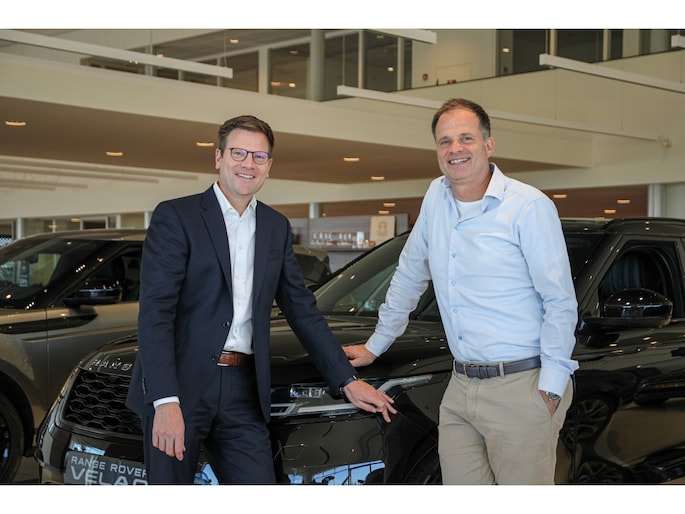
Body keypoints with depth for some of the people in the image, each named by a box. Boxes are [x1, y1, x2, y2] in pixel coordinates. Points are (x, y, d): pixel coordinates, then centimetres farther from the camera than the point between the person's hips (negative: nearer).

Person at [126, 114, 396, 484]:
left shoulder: (277, 228, 14)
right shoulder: (175, 217, -5)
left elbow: (302, 310, 18)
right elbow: (155, 313, -12)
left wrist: (347, 381, 12)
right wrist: (166, 402, -22)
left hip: (242, 392, 5)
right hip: (180, 387, -4)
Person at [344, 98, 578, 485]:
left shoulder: (530, 207, -8)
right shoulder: (436, 198, 11)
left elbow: (561, 303, -7)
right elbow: (408, 276, 23)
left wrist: (551, 387, -12)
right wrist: (375, 345, 27)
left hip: (521, 389, -6)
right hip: (462, 388, 6)